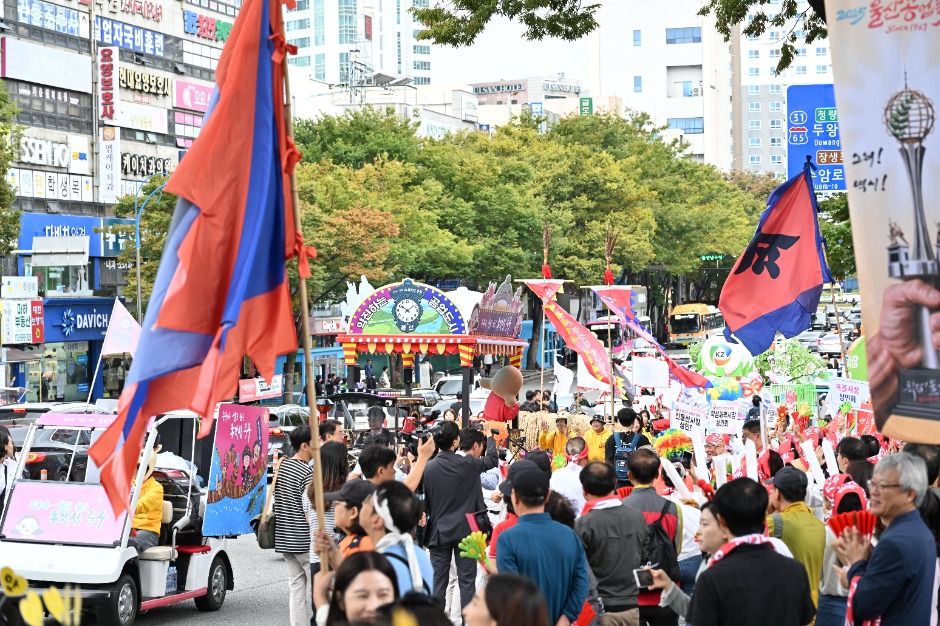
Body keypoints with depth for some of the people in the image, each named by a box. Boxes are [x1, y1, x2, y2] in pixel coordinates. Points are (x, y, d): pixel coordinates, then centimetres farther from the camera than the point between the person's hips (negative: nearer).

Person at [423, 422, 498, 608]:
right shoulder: (469, 464, -10)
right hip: (465, 530, -2)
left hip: (439, 531, 2)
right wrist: (490, 437, 25)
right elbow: (493, 459, 10)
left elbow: (425, 502, 1)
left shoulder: (428, 468, -5)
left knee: (438, 581, 6)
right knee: (466, 580, 4)